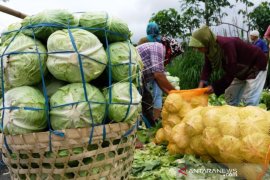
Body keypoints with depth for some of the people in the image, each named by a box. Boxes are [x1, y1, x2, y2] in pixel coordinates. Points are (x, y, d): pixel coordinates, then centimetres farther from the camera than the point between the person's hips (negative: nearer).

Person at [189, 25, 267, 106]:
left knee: (249, 100, -15)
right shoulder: (210, 48, -13)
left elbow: (231, 72, -36)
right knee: (230, 96, 10)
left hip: (256, 65, -8)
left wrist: (214, 87, -34)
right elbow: (207, 67, -9)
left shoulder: (226, 45, -38)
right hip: (240, 70, 8)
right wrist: (202, 83, -25)